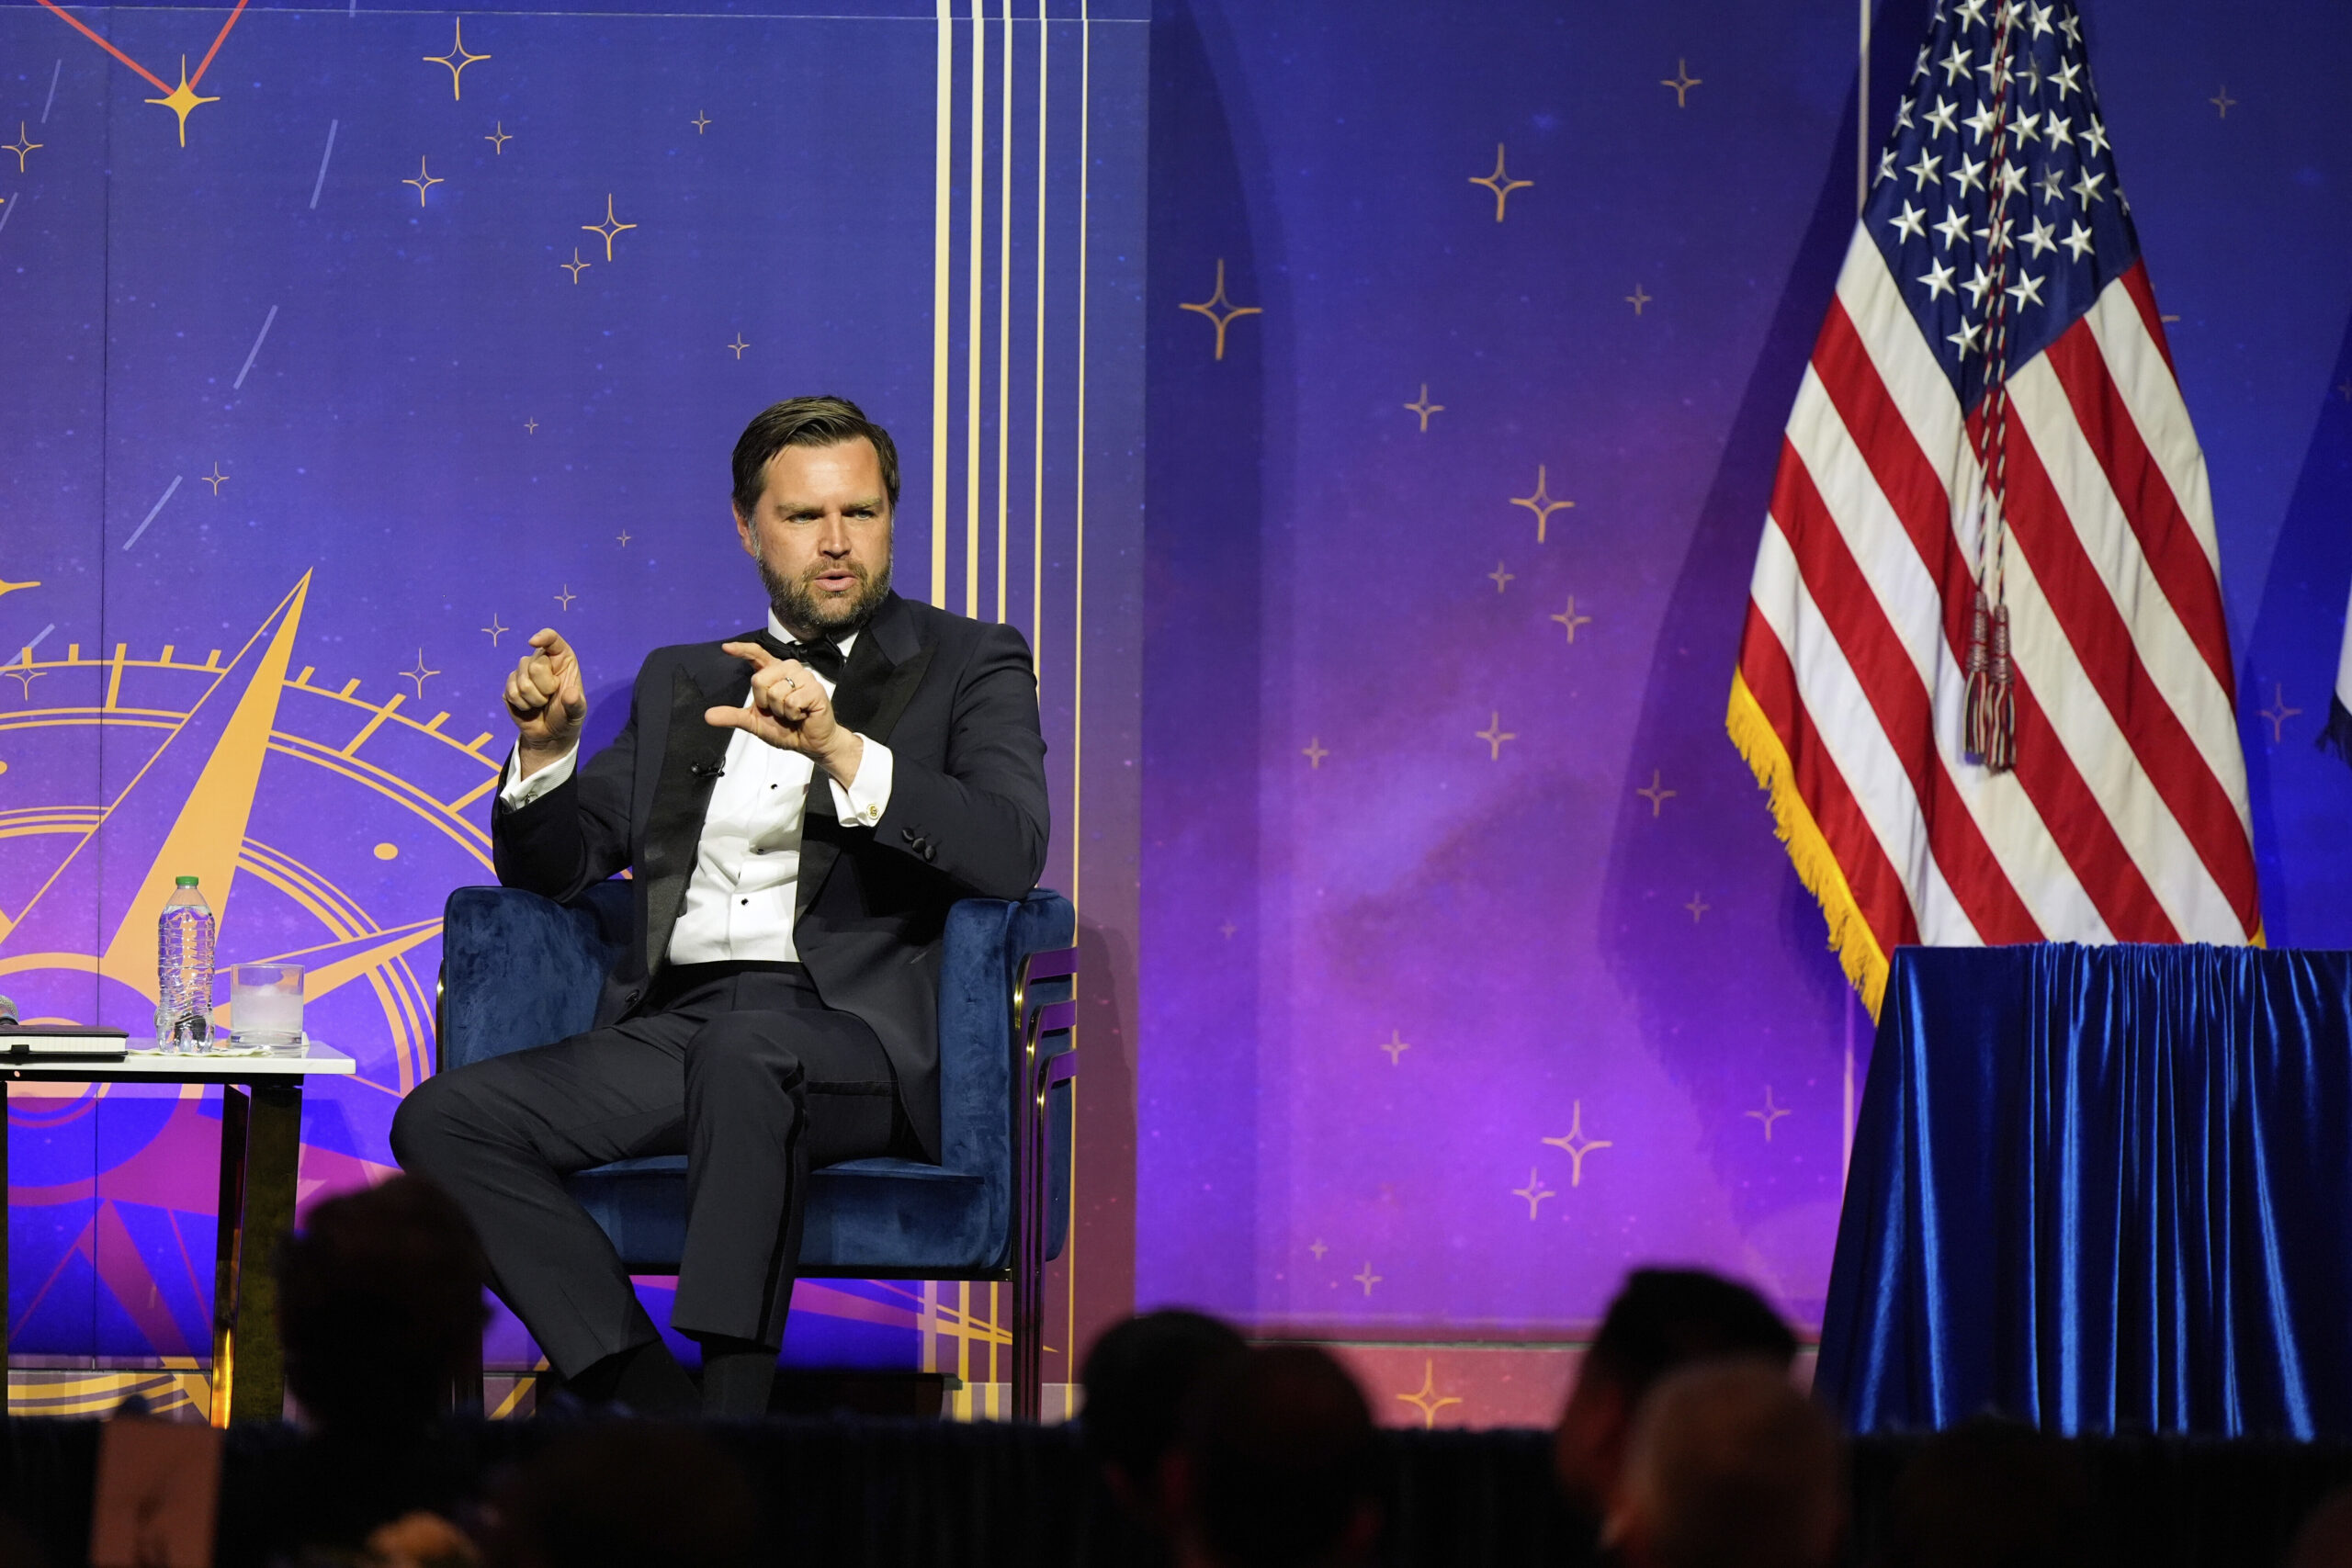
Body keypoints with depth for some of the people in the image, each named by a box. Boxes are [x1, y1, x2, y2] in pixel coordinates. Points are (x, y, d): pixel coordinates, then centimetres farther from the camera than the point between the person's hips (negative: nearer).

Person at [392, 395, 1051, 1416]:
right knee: (442, 1120, -19)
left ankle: (728, 1418, -40)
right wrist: (546, 747, 1)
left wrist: (838, 748, -22)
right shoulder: (682, 682, 25)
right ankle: (649, 1402, -25)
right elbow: (556, 867, 23)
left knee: (747, 1051, -40)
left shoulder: (970, 667, 11)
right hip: (677, 1027, 5)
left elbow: (1011, 853, -8)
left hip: (858, 1036, -5)